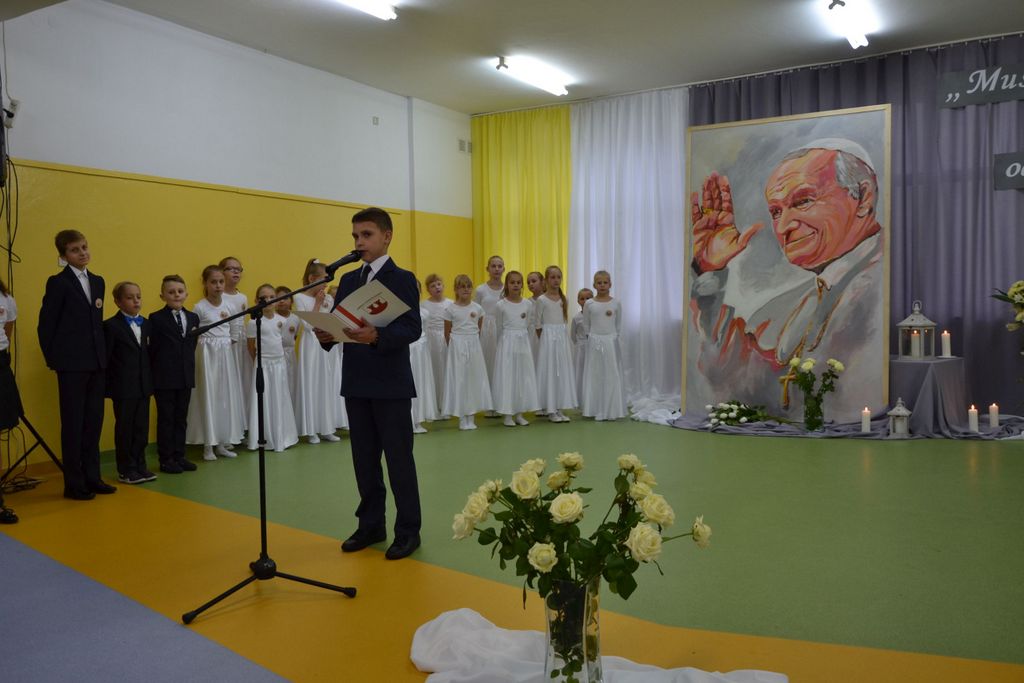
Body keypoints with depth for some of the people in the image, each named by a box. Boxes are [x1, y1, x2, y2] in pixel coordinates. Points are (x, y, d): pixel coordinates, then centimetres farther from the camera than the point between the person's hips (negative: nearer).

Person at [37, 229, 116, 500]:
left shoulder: (98, 282, 12)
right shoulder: (58, 283, -6)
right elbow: (45, 325, -5)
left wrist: (102, 354, 9)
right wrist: (53, 359, -5)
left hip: (96, 363, 6)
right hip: (72, 364, -6)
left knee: (94, 422, 11)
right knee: (73, 424, 1)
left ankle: (92, 477, 20)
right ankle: (74, 484, 10)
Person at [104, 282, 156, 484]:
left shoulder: (146, 324, 10)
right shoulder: (111, 326, -8)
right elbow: (106, 358, -9)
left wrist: (151, 380, 6)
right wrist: (108, 385, -11)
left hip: (143, 385, 5)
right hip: (123, 387, -5)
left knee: (142, 427, 10)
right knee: (125, 428, 4)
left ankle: (139, 466, 20)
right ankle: (125, 470, 13)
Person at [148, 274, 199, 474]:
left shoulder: (193, 318, 9)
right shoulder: (156, 319, -6)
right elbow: (151, 349, -7)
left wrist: (189, 369, 7)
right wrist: (153, 374, -9)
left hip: (186, 377, 5)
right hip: (164, 378, -5)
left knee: (181, 418, 11)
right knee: (166, 419, 4)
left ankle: (179, 456, 20)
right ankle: (166, 459, 12)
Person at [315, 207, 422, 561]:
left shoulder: (402, 279, -6)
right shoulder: (348, 280, 13)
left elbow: (413, 328, -16)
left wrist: (377, 336, -32)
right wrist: (327, 335, -13)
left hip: (391, 384, -6)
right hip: (356, 383, 6)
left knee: (398, 458, 2)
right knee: (364, 458, 13)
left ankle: (408, 530, 14)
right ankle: (371, 524, 27)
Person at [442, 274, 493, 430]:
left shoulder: (477, 308, 2)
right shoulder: (450, 309, -4)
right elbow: (447, 332, 3)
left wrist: (472, 340, 10)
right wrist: (453, 347, 5)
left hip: (474, 346, 3)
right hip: (457, 347, -3)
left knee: (474, 378, 5)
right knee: (459, 379, 0)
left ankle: (471, 417, 14)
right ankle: (462, 419, 7)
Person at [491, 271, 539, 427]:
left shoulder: (528, 304, 3)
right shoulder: (501, 305, -5)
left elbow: (527, 326, 11)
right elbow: (499, 328, 5)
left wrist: (525, 342, 11)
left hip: (523, 343, 3)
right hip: (507, 343, -3)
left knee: (523, 376, 6)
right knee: (507, 376, -1)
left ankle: (519, 414, 14)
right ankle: (508, 414, 5)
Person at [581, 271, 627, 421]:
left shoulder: (616, 303, 0)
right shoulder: (589, 304, -1)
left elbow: (619, 325, 7)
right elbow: (586, 325, 6)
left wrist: (613, 337, 2)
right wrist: (591, 338, 3)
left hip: (611, 342, 0)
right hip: (594, 343, 0)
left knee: (611, 376, 4)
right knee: (595, 375, 2)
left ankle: (611, 410, 11)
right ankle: (596, 410, 8)